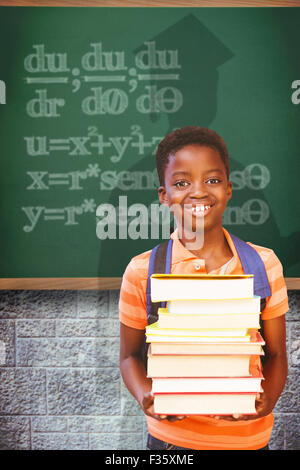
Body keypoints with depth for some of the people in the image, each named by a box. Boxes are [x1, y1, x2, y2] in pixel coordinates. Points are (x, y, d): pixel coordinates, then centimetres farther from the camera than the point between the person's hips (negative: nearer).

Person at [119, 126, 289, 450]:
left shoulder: (264, 264, -5)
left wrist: (267, 398, -17)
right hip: (171, 436, -1)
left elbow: (276, 354, 2)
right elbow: (130, 356, 0)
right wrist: (145, 397, -18)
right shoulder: (142, 271, -9)